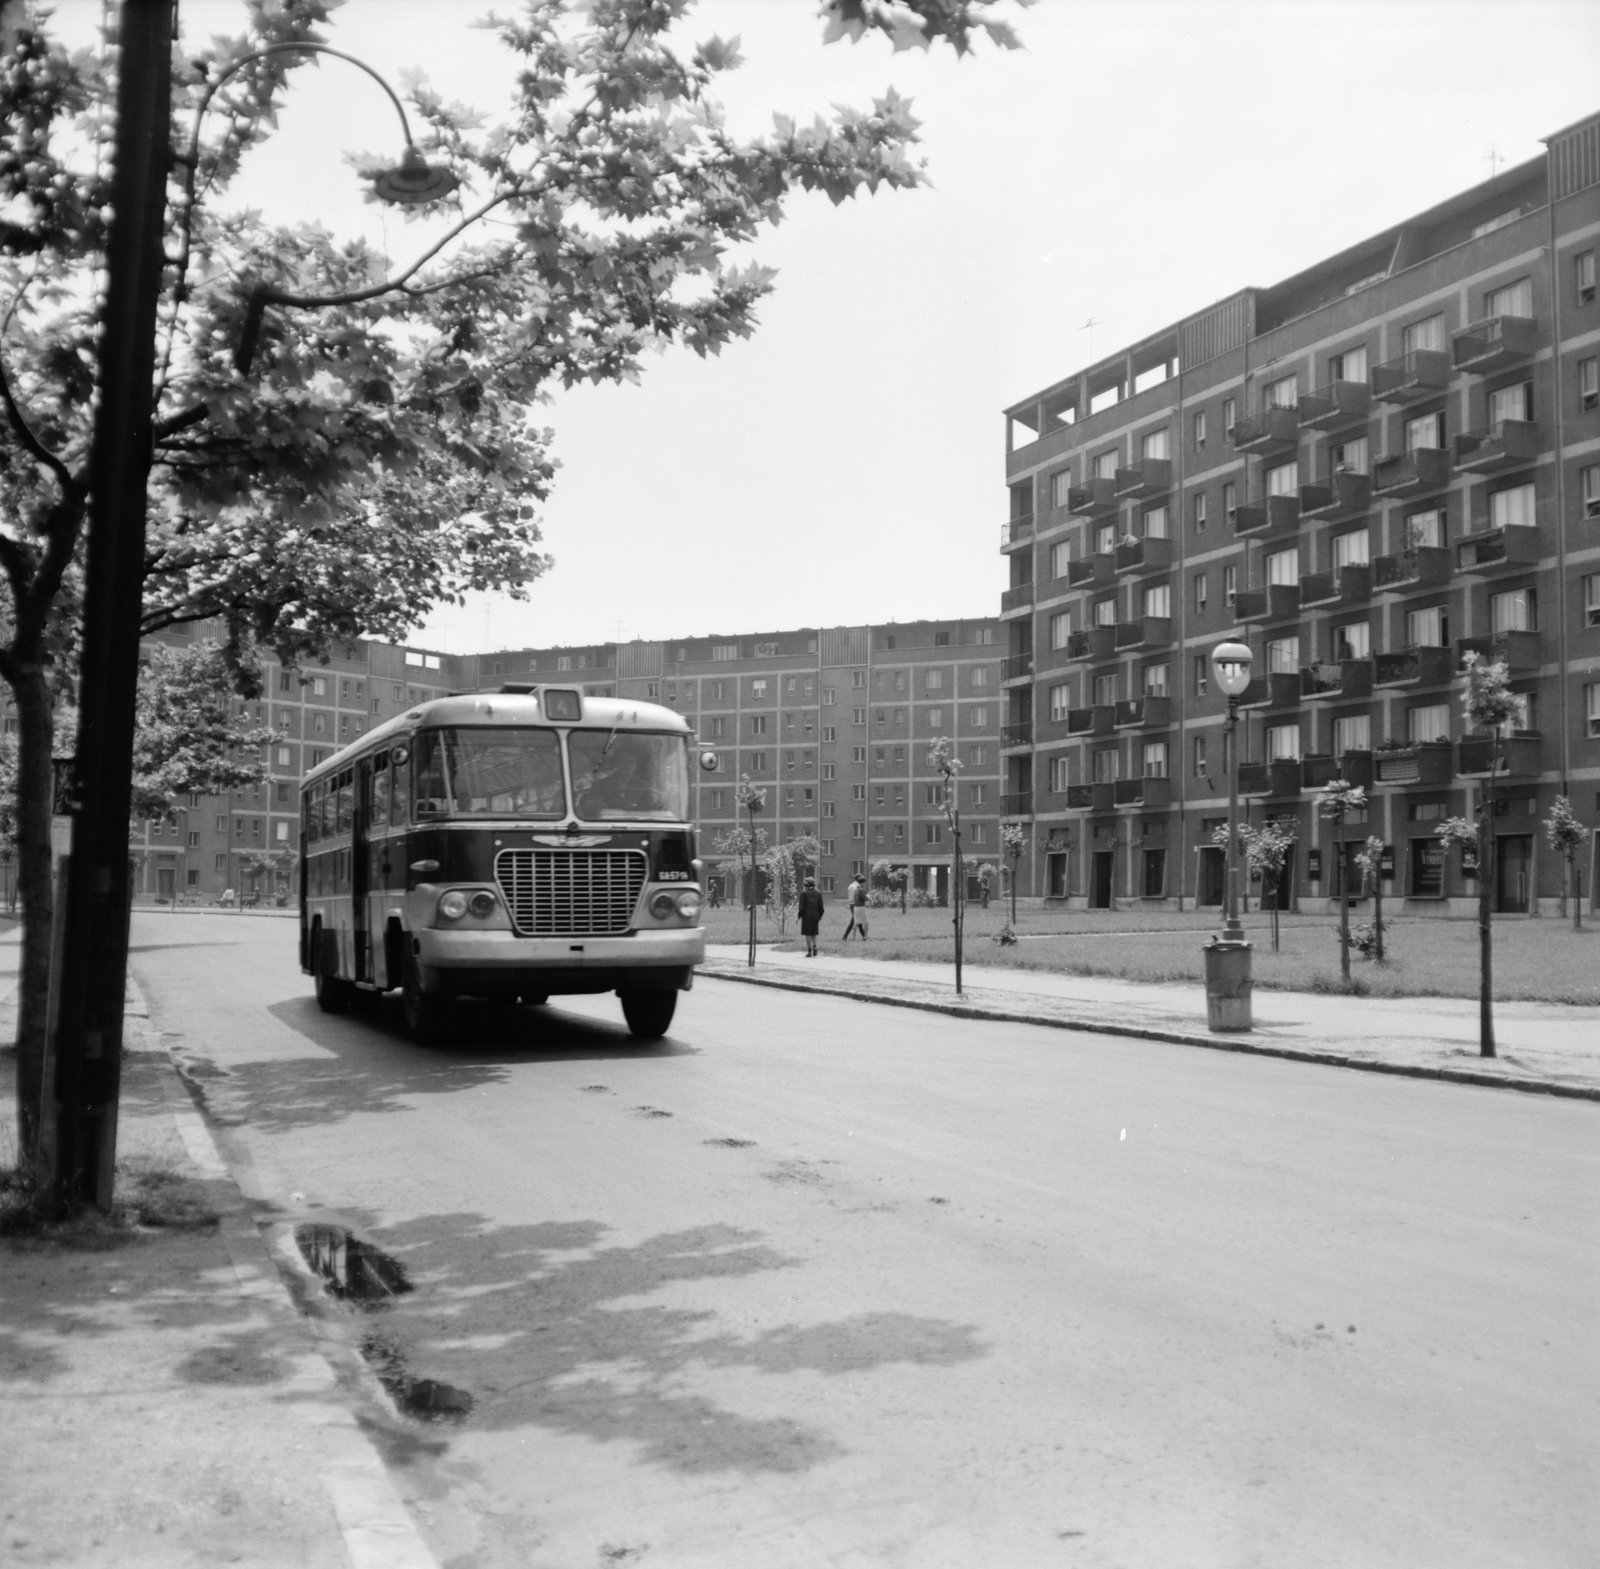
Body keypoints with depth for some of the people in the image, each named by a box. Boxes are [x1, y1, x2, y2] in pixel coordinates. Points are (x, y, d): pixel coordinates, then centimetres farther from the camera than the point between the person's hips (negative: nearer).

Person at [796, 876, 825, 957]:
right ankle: (814, 946, -3)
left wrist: (799, 916, -2)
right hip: (816, 916, 4)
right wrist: (820, 916, 17)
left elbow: (802, 907, -10)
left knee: (808, 934, 2)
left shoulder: (804, 893, -7)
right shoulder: (818, 894, 6)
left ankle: (809, 951, -1)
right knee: (814, 933, 17)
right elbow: (821, 907, 7)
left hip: (807, 916, -4)